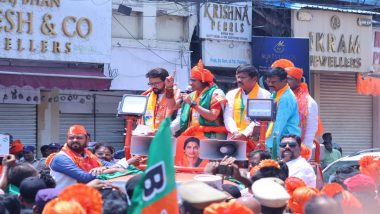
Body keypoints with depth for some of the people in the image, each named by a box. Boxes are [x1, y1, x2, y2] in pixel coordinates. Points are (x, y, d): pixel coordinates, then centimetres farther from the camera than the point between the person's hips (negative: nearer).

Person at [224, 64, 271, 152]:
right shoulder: (231, 94, 15)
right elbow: (228, 116, 6)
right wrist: (235, 132, -12)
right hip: (234, 138, 4)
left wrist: (244, 134, -17)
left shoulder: (264, 95, 0)